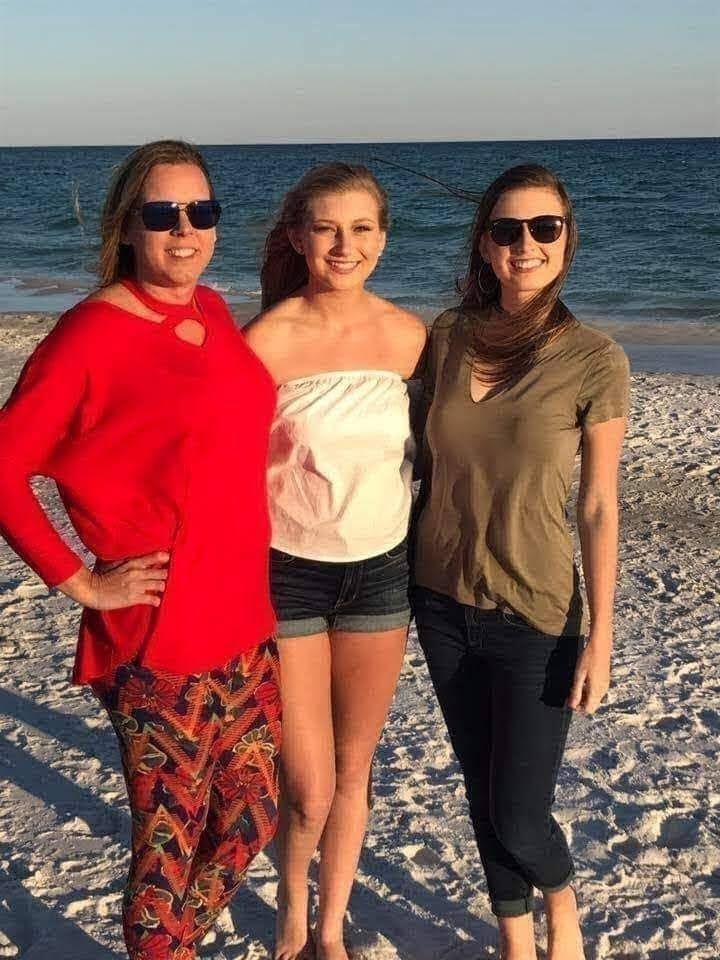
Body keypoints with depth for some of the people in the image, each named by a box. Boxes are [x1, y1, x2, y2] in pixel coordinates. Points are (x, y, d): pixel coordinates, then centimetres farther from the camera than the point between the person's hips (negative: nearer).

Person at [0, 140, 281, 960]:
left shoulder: (213, 313, 7)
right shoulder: (92, 333, -14)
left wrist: (249, 578, 13)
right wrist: (80, 583, -14)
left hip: (245, 626, 7)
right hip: (159, 643, -7)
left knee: (250, 820, 19)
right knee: (170, 843, 8)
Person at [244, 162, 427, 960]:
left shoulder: (409, 336, -3)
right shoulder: (269, 339, -14)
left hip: (381, 571, 3)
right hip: (287, 575, -3)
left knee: (353, 769, 16)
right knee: (307, 790, 2)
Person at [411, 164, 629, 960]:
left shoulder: (594, 360, -12)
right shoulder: (447, 338, -2)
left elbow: (600, 507, -9)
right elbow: (428, 462, 7)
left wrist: (601, 637, -8)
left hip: (535, 617, -4)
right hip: (442, 603, 4)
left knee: (519, 815, 3)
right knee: (482, 793, 17)